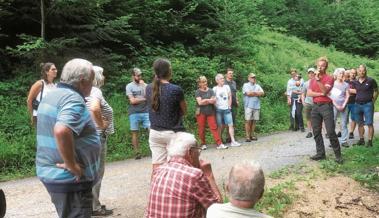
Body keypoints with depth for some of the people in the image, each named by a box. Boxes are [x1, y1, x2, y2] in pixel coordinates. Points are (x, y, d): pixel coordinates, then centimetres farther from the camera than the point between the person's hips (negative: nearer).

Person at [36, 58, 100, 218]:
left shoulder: (52, 95, 12)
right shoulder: (73, 99, -19)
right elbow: (61, 131, -37)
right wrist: (72, 166, -26)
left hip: (50, 173, 10)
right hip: (70, 179, -10)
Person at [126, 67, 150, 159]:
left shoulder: (144, 85, 11)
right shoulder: (129, 86, 2)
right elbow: (132, 101, -6)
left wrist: (143, 85, -5)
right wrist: (144, 99, 1)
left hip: (145, 112, 2)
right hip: (134, 113, -2)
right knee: (134, 133, 1)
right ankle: (137, 153, 8)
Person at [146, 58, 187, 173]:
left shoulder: (149, 88, 0)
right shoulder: (176, 89, -14)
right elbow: (184, 111, -2)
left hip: (155, 133, 5)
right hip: (173, 133, -4)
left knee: (157, 166, 7)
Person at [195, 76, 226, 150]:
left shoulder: (210, 91, 8)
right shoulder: (198, 92, -1)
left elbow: (214, 101, -2)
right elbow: (199, 102, -12)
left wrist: (204, 101, -13)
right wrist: (209, 100, -7)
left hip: (210, 112, 2)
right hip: (201, 113, -2)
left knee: (214, 127, -2)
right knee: (201, 129, 4)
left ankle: (219, 143, -4)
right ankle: (203, 144, 17)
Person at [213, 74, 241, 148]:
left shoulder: (227, 87, 9)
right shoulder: (215, 89, 0)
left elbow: (230, 97, 12)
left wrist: (229, 106, 4)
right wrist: (216, 106, -8)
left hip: (227, 109, 3)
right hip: (219, 109, -3)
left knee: (231, 125, -4)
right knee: (220, 126, 1)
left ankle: (233, 141, -3)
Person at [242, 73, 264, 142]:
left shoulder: (257, 86, 20)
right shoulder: (246, 85, 5)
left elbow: (262, 93, 4)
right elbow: (248, 93, -12)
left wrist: (253, 93, -7)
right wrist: (257, 93, 0)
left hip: (256, 105, 5)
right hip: (248, 106, -5)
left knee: (254, 121, 5)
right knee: (248, 121, -7)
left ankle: (252, 135, 13)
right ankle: (247, 136, -5)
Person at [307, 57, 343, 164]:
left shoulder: (329, 78, -3)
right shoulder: (312, 80, 13)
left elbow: (325, 91, -18)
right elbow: (309, 93, 1)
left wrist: (318, 79, -25)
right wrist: (320, 94, -11)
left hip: (326, 106, -5)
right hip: (315, 107, 5)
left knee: (331, 132, -9)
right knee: (316, 132, 6)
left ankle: (338, 154, 0)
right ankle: (320, 153, 14)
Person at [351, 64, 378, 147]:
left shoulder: (371, 81, -5)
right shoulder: (355, 82, 7)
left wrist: (373, 101, 0)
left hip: (368, 104, -5)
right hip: (358, 105, 5)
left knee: (369, 124, -5)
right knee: (360, 124, 11)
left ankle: (370, 141, -3)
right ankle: (361, 139, 20)